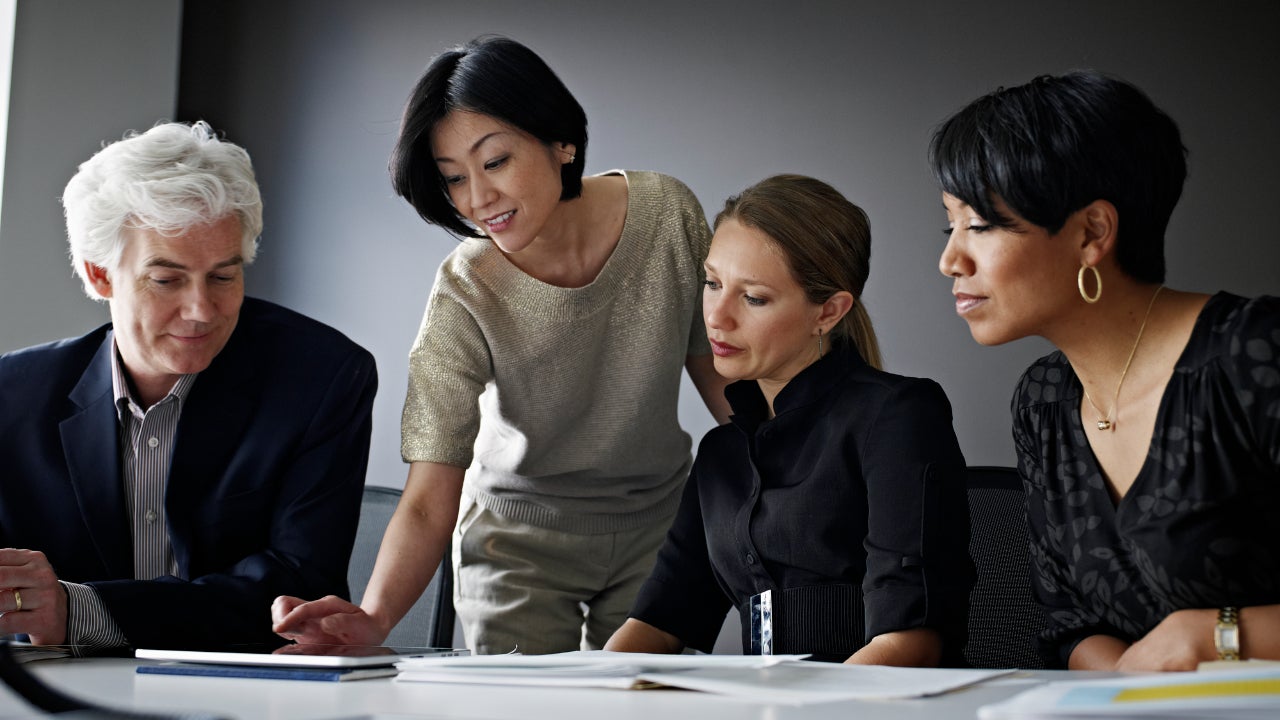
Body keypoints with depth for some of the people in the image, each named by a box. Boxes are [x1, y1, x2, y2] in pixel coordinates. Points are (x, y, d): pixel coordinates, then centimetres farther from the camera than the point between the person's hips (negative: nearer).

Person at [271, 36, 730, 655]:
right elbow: (429, 503, -27)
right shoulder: (464, 301, -25)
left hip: (655, 524, 2)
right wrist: (374, 616, -44)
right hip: (523, 538, -2)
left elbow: (715, 366, 0)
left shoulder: (667, 214, -18)